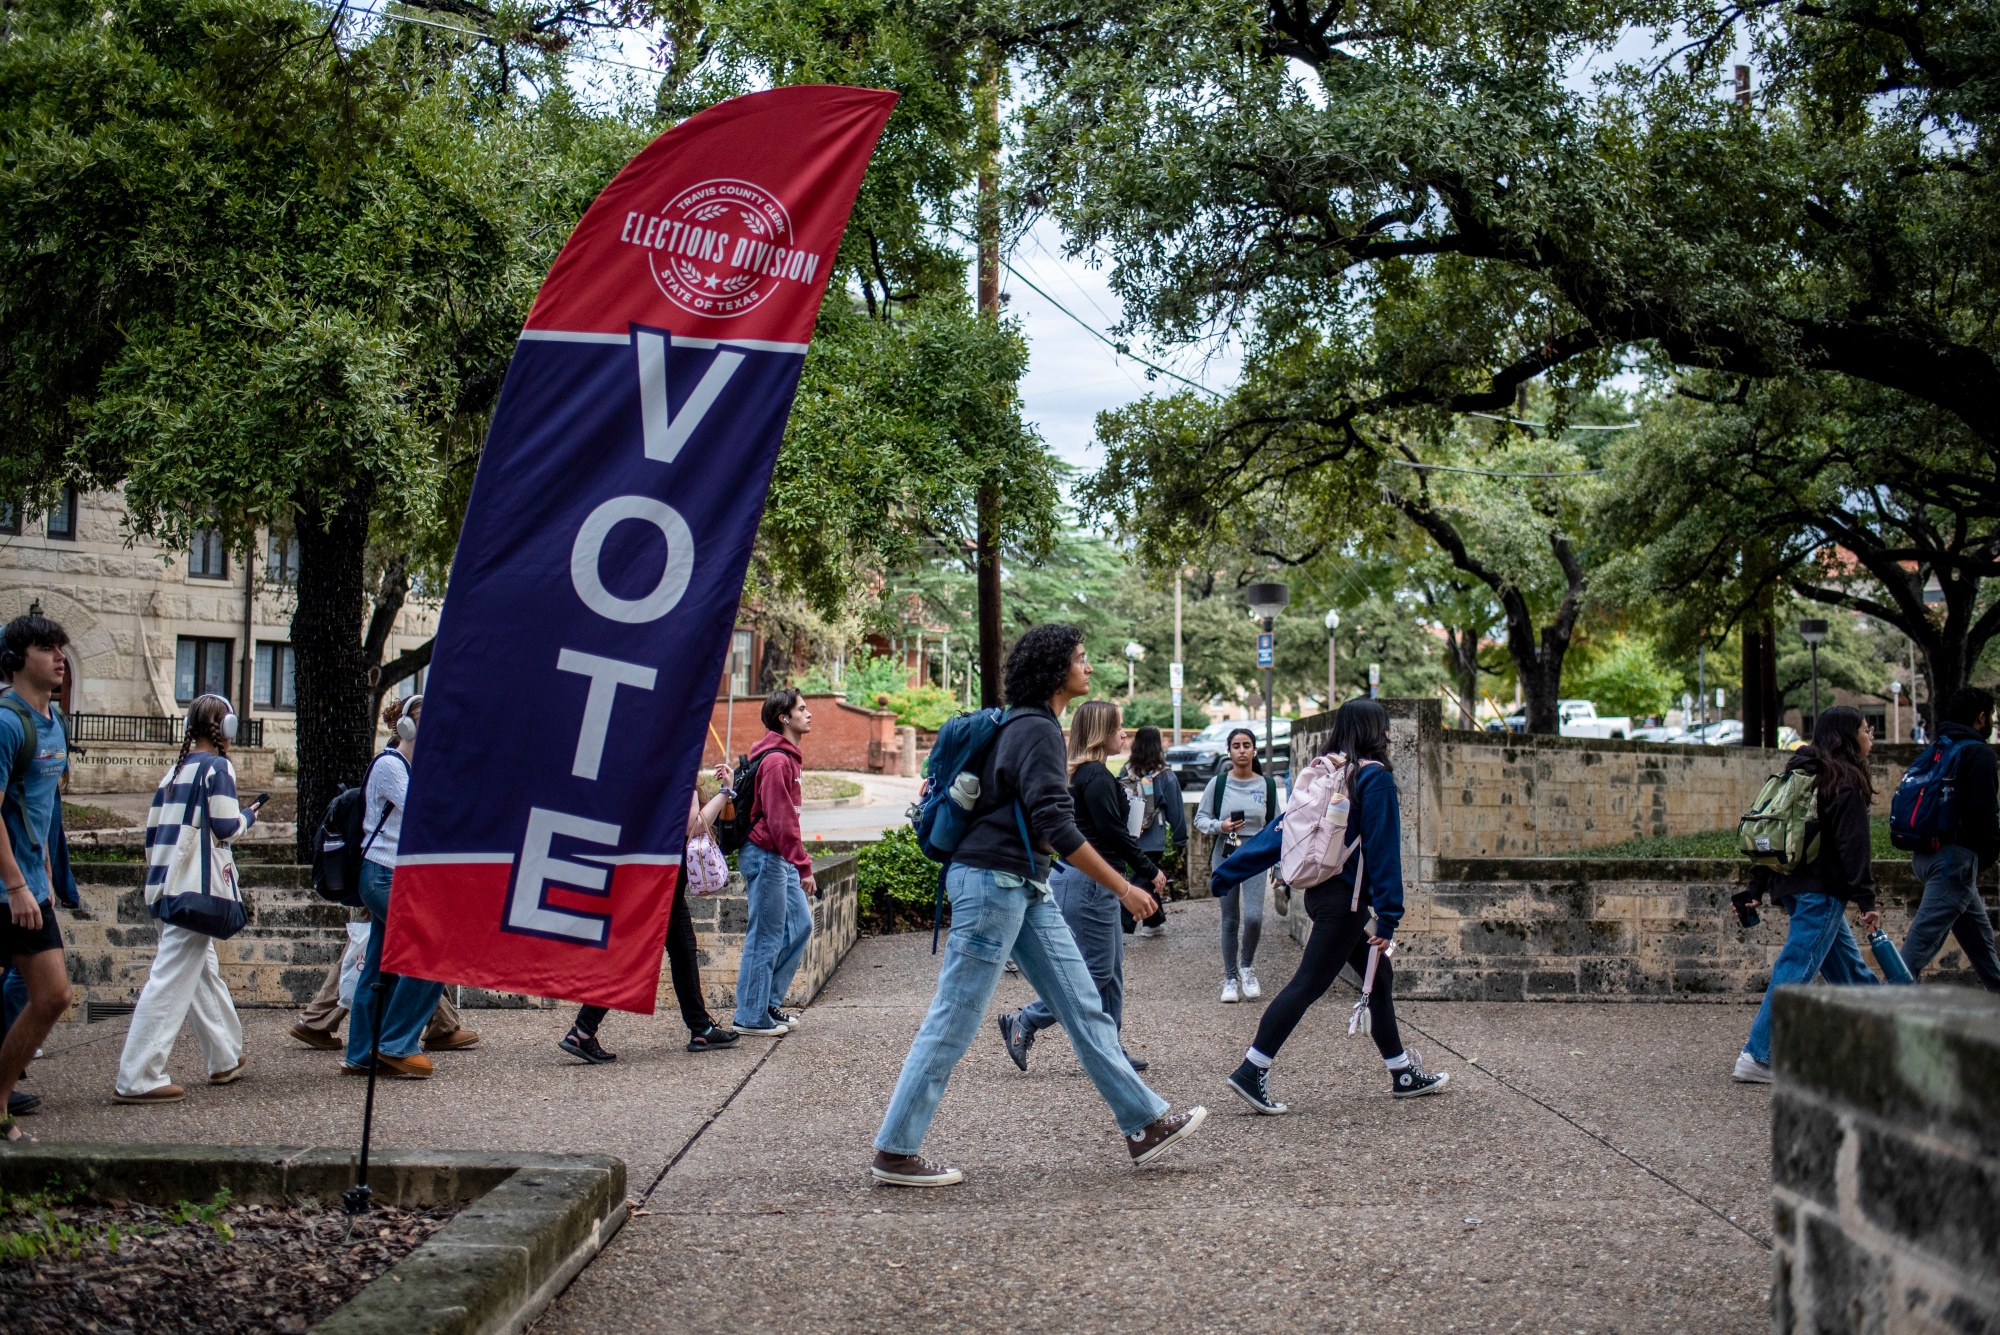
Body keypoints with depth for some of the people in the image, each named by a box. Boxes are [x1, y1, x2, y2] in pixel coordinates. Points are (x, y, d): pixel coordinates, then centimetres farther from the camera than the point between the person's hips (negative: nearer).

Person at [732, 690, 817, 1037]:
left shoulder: (788, 757, 15)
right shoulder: (776, 761, -17)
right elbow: (780, 820, -22)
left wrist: (799, 864, 18)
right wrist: (803, 867, -22)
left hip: (781, 858, 10)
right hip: (765, 855, -10)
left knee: (800, 924, 14)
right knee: (766, 937, -4)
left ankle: (769, 1001, 22)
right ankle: (752, 1016, 5)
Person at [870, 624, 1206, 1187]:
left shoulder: (1028, 725, 16)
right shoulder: (1036, 730, -16)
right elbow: (1058, 828, -23)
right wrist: (1122, 888, -19)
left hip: (1026, 888, 10)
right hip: (992, 881, -10)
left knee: (1084, 1007, 8)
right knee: (953, 1022, -5)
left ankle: (1145, 1124, 12)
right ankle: (894, 1152, 2)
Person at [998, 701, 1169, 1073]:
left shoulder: (1084, 773, 15)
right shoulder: (1096, 776, -16)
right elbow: (1113, 833, -18)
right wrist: (1150, 871, -9)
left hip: (1095, 882, 10)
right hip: (1087, 883, -10)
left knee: (1112, 967, 12)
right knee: (1096, 970, -5)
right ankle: (1023, 1024, -1)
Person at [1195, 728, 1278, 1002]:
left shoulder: (1267, 785, 3)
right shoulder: (1218, 783, -1)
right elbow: (1200, 818, 5)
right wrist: (1219, 827, -16)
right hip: (1225, 856, 0)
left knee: (1253, 917, -15)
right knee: (1230, 920, 5)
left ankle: (1247, 966, 11)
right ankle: (1230, 978, 19)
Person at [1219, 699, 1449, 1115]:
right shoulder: (1376, 777, -12)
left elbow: (1281, 829, 8)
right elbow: (1383, 848, -14)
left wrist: (1228, 872, 9)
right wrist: (1388, 916, -13)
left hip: (1320, 890, 9)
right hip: (1345, 898, -9)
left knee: (1380, 975, 17)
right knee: (1308, 984, -8)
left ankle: (1403, 1074, 26)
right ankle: (1251, 1072, -11)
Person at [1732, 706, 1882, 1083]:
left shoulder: (1799, 772, 16)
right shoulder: (1845, 783, -9)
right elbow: (1853, 846, -14)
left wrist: (1756, 889, 17)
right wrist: (1866, 899, -13)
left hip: (1791, 885, 9)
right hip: (1822, 890, -9)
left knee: (1848, 965, 18)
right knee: (1795, 971, -9)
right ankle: (1757, 1058, -11)